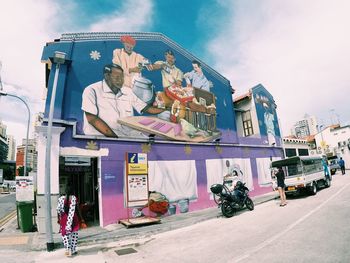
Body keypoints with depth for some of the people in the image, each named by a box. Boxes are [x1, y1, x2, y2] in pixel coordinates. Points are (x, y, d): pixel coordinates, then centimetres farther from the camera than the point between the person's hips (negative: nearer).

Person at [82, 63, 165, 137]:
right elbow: (92, 119, -11)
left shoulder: (128, 91, 13)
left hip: (129, 134, 5)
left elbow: (146, 108, 13)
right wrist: (113, 137, -21)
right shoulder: (92, 90, -3)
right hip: (102, 135, -5)